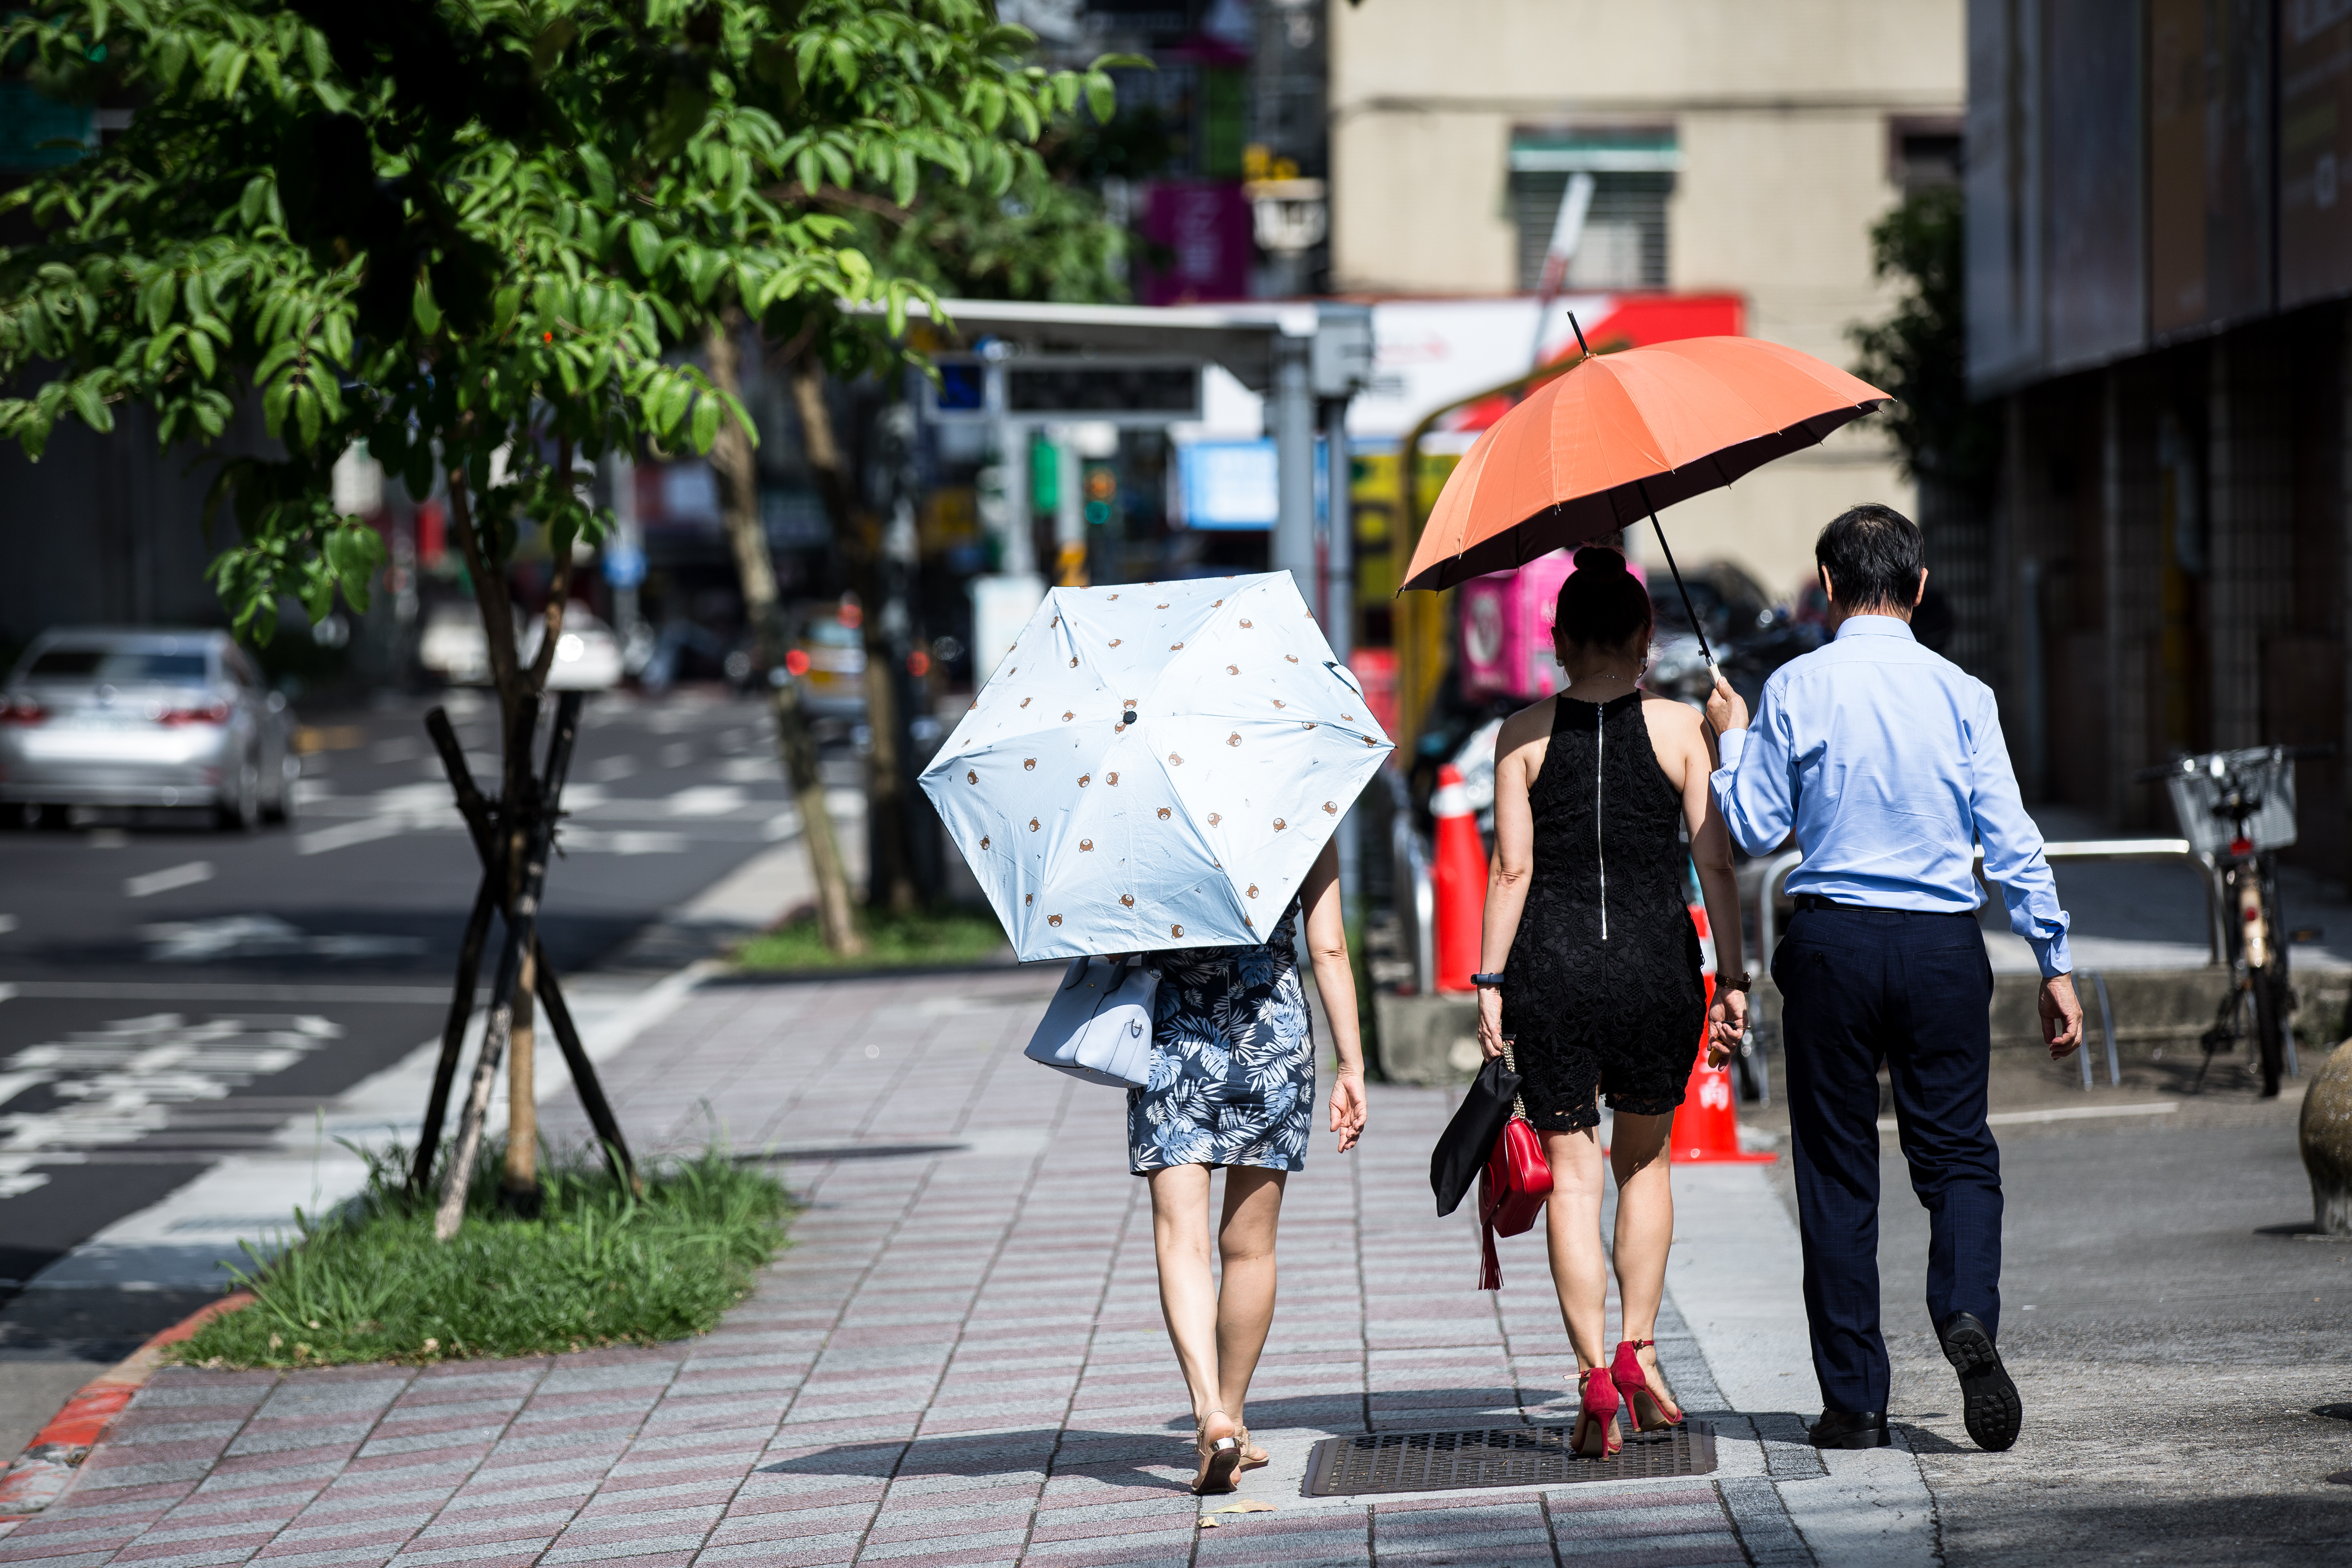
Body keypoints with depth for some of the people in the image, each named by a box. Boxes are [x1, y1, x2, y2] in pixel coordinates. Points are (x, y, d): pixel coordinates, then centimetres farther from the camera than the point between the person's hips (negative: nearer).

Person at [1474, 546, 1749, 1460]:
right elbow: (1715, 862, -1)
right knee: (1644, 1160, 20)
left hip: (1550, 971, -1)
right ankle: (1638, 1351, 12)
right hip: (1657, 968, 1)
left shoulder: (1524, 736, 0)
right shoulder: (1680, 728, 1)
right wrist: (1732, 977, 4)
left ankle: (1596, 1377, -5)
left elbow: (1512, 868, -3)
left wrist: (1490, 982, 1)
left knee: (1572, 1175, 4)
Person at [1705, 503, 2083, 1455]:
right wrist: (2055, 965, 5)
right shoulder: (1961, 695, 0)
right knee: (1957, 1153, 9)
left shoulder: (1794, 691, -3)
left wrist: (1731, 738, 18)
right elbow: (2012, 842, -1)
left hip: (1832, 945, -1)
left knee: (1837, 1171, 7)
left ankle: (1854, 1401, 8)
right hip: (1943, 947, 1)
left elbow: (1755, 829, 2)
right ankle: (1967, 1313, -20)